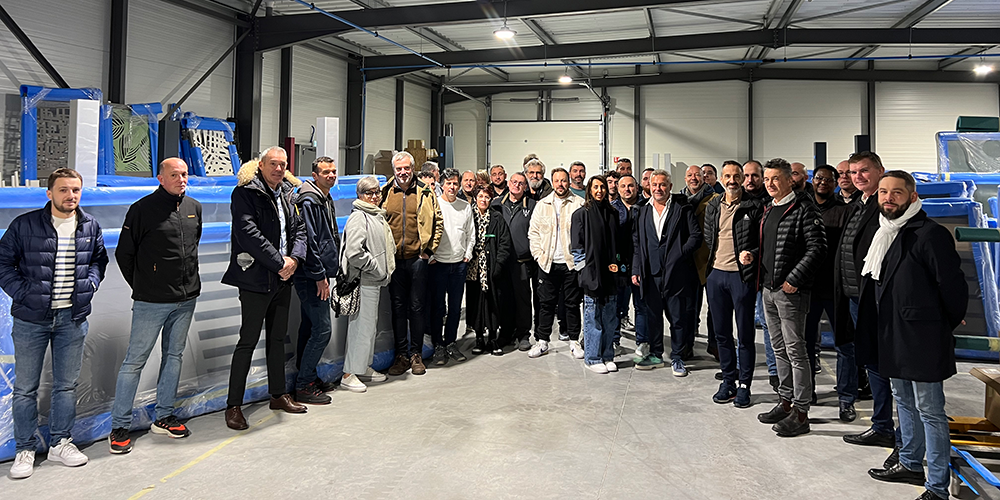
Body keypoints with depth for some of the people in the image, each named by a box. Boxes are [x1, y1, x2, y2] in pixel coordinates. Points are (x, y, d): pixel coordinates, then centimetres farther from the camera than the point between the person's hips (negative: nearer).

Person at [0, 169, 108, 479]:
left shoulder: (90, 226, 4)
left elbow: (99, 259, 19)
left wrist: (90, 284, 3)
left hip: (72, 317, 3)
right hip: (31, 319, -3)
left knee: (67, 385, 11)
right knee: (26, 388, 5)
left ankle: (60, 443, 25)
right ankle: (25, 449, 18)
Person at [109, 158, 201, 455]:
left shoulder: (194, 208, 8)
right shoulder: (143, 209, -9)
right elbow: (124, 253, -2)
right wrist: (140, 285, 3)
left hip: (186, 300, 6)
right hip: (151, 302, -6)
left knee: (174, 356, 13)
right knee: (135, 361, -1)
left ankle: (164, 417, 25)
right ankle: (120, 426, 9)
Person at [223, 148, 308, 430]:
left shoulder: (288, 193, 12)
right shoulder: (245, 193, -9)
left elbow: (299, 228, 11)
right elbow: (248, 233, -19)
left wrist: (294, 258, -7)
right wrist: (279, 263, -18)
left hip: (283, 278, 7)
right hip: (256, 278, -7)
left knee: (277, 338, 16)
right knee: (248, 341, -4)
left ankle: (278, 394, 29)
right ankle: (233, 405, 5)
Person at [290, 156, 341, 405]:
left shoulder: (327, 200, 17)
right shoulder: (309, 201, -15)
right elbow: (308, 241, -20)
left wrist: (330, 270, 20)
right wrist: (319, 276, -18)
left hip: (318, 276, 10)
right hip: (311, 278, -10)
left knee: (309, 327, 16)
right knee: (323, 329, -9)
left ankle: (307, 378, 25)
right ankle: (304, 386, -1)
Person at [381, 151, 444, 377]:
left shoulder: (425, 194, 3)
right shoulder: (384, 194, 6)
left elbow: (438, 223, 5)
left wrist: (429, 249, -2)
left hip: (418, 259, -1)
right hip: (394, 260, 2)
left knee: (417, 307, 4)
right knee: (398, 307, 7)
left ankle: (416, 355, 14)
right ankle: (401, 355, 15)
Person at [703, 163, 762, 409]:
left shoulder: (755, 207, -5)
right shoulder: (712, 207, 10)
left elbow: (763, 242, -3)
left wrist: (751, 256, -12)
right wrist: (707, 271, 12)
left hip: (742, 276, -5)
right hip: (716, 274, 5)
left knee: (745, 334, 3)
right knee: (722, 333, 11)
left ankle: (744, 385, 13)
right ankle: (728, 381, 23)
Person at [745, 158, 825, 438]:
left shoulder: (803, 209, -11)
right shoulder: (768, 210, 15)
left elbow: (816, 247, -17)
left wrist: (794, 279, -20)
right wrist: (751, 256, 5)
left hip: (791, 290, -9)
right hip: (768, 289, 9)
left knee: (795, 350, -4)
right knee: (779, 348, 15)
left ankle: (801, 412, 3)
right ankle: (786, 401, 27)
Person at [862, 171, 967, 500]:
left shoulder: (930, 235, -16)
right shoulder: (885, 235, 11)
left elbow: (953, 285, -15)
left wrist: (948, 325, -1)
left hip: (923, 339, -9)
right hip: (893, 337, 9)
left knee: (929, 411, -2)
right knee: (904, 402, 20)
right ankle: (910, 465, 36)